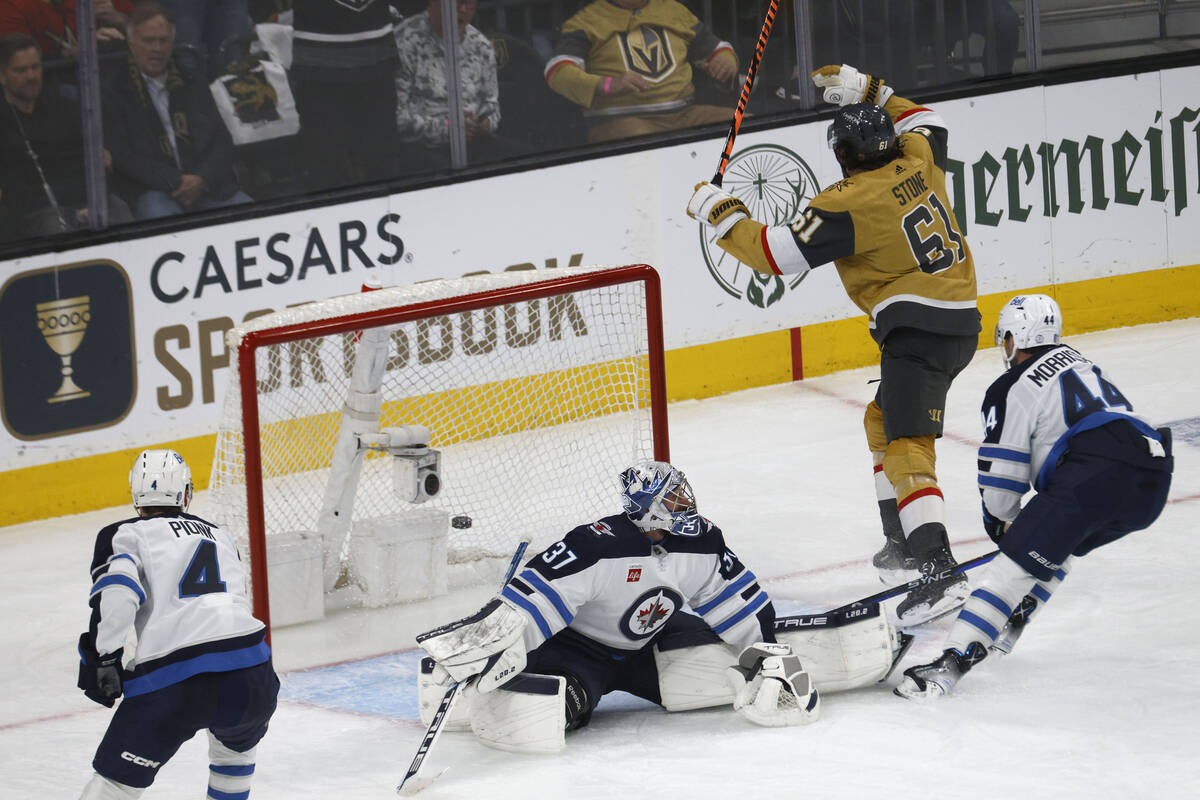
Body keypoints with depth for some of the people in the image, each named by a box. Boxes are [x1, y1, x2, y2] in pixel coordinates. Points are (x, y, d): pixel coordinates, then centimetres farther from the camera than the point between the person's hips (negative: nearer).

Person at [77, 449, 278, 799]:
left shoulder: (123, 534, 13)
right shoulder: (220, 536, 29)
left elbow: (117, 590, -7)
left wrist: (104, 658, -6)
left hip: (170, 680, -4)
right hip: (248, 671, 4)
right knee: (236, 744, 36)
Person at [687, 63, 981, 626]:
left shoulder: (848, 204, -14)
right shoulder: (915, 159, 6)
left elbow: (777, 253, -10)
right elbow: (926, 123, 31)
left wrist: (722, 216, 3)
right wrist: (869, 92, 28)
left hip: (917, 326, -9)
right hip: (960, 320, 9)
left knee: (905, 449, -15)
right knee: (882, 422, 26)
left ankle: (938, 571, -29)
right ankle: (905, 546, 28)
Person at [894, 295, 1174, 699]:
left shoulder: (1010, 391, 7)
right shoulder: (1075, 360, 31)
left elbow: (1002, 474, 9)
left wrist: (1000, 522, 29)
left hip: (1095, 475, -8)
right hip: (1152, 486, 8)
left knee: (1016, 562, -11)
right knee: (1058, 544, 32)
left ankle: (953, 661, -22)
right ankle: (1007, 626, 30)